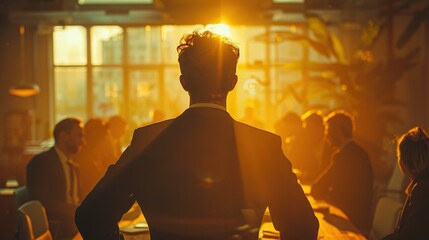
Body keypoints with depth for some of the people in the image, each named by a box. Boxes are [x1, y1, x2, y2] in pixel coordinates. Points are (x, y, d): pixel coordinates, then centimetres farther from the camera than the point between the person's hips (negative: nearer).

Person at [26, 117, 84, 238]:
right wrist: (77, 210, -19)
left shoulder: (74, 166, 22)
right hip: (53, 227, -8)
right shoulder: (41, 161, -5)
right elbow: (39, 201, -15)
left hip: (72, 222, 8)